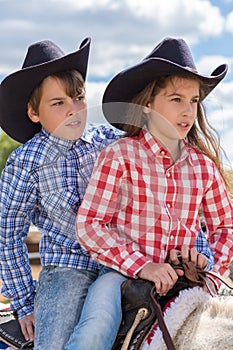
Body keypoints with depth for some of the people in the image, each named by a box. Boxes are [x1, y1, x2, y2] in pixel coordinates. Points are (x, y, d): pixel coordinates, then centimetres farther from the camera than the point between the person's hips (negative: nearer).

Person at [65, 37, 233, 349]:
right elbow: (89, 224, -9)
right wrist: (141, 266, -19)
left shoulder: (204, 165, 10)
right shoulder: (119, 156, -3)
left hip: (180, 277, 5)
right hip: (123, 273, -4)